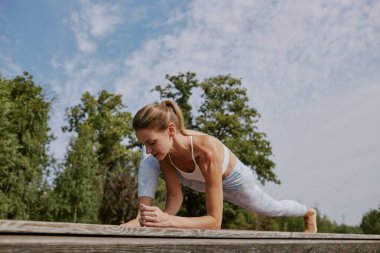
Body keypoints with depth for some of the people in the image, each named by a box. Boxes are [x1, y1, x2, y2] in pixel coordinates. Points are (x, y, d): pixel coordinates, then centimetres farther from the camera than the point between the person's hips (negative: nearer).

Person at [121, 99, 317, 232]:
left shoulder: (207, 151, -48)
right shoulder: (164, 149, -30)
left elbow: (215, 221, -44)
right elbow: (175, 198, -22)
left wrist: (168, 220, -57)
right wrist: (149, 218, -40)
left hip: (234, 182, -4)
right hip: (203, 181, 4)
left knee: (273, 209, 27)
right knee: (149, 163, -14)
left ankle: (309, 213, 61)